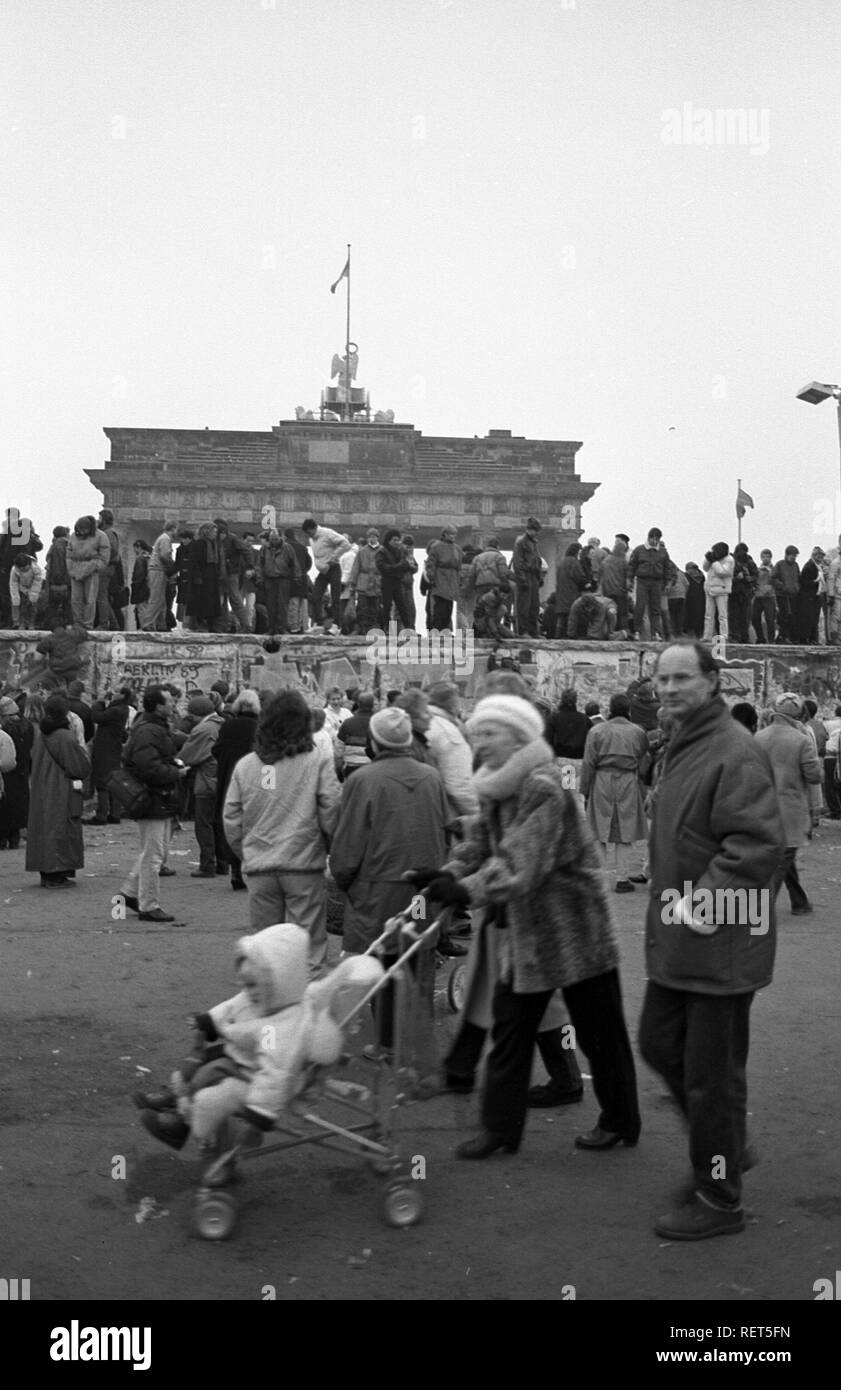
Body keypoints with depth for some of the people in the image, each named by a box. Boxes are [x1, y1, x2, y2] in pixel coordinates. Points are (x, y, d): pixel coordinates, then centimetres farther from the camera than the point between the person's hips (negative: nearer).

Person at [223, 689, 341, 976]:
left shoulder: (245, 765, 5)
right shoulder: (317, 761, -5)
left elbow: (231, 819, 7)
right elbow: (331, 810, -8)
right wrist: (333, 847, 9)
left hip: (258, 867, 3)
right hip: (304, 866, -3)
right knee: (308, 947, 2)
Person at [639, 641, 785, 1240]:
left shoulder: (736, 752, -19)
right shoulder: (682, 746, 13)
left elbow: (760, 843, -27)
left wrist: (703, 903, -27)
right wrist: (674, 904, 16)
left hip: (721, 943, -10)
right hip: (675, 941, 10)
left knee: (710, 1072, 2)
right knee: (660, 1044, 19)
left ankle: (719, 1200, 18)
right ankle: (726, 1151, 37)